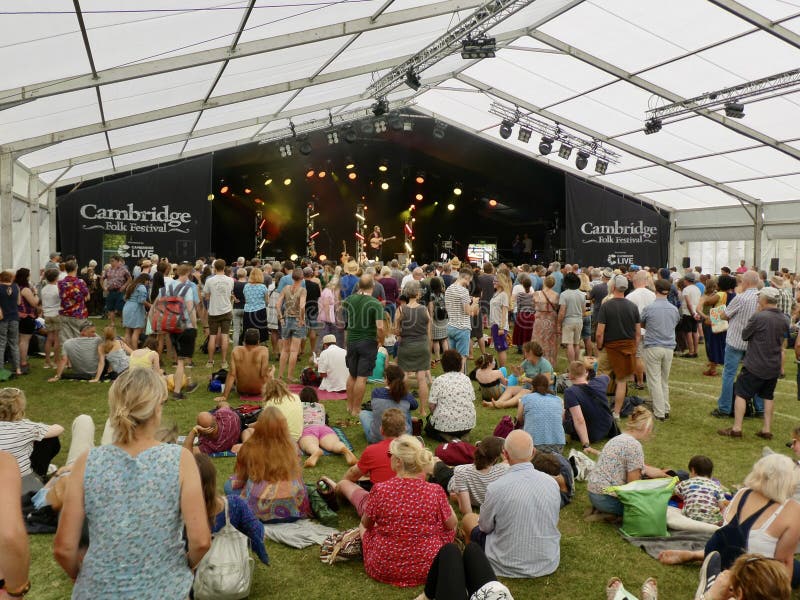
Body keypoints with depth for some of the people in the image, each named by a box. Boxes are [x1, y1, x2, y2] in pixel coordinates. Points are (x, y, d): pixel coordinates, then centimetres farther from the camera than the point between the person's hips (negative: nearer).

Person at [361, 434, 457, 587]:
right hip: (427, 569, 0)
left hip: (382, 570, 0)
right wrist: (447, 505, 20)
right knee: (448, 528, 24)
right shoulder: (435, 491, -18)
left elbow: (366, 523, 0)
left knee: (363, 527, 28)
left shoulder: (380, 490, -19)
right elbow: (452, 524, 0)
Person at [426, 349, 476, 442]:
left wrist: (436, 416, 9)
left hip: (445, 424, -5)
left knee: (428, 428, 25)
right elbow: (472, 401, 8)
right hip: (468, 423, 5)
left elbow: (432, 405, -10)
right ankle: (463, 434, 6)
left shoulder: (438, 381, -8)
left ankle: (446, 437, -4)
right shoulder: (466, 379, 5)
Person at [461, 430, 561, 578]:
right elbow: (554, 521, 4)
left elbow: (485, 527, -7)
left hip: (508, 567, -4)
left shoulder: (496, 488, -24)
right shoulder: (552, 483, -12)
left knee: (468, 518, 19)